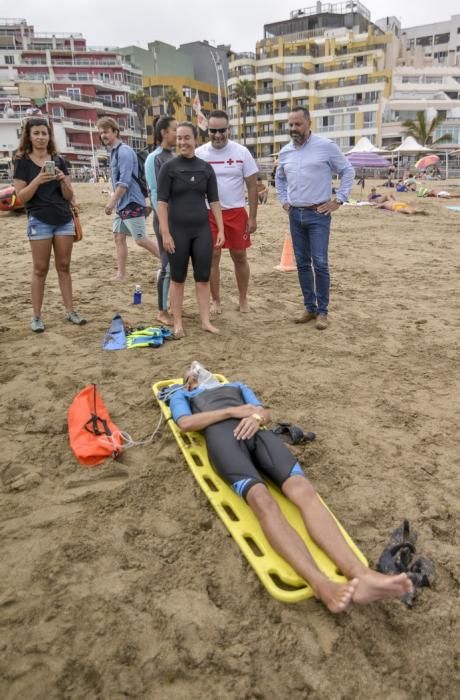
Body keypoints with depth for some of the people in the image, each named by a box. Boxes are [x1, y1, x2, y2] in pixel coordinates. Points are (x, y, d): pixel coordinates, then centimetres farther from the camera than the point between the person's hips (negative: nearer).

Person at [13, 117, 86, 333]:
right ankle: (37, 316, 6)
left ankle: (70, 311, 14)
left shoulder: (58, 160, 9)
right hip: (39, 221, -3)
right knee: (40, 269, 0)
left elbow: (69, 196, 7)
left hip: (64, 220, 3)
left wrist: (62, 180, -13)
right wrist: (38, 180, -21)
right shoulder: (23, 162, -1)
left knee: (64, 266, 8)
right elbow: (21, 197, -7)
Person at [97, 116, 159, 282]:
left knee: (141, 240, -5)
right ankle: (121, 274, 12)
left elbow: (124, 182, -21)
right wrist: (114, 202, 17)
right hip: (121, 204, 9)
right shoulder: (113, 152, 15)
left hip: (132, 203, -9)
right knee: (118, 237, 7)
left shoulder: (124, 151, -14)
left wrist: (111, 203, -20)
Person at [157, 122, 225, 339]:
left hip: (202, 230, 3)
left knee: (203, 277, 5)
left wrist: (221, 229, 2)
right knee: (178, 278, 5)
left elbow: (214, 201, 7)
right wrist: (165, 233, -13)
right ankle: (177, 323, 14)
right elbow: (162, 201, -6)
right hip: (178, 230, -3)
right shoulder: (169, 167, -3)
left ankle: (205, 321, 13)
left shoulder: (206, 168, 5)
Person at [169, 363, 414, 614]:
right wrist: (232, 411, 0)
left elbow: (266, 413, 27)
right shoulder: (181, 395, 33)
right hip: (221, 435, -3)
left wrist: (257, 416, 0)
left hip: (255, 432, 3)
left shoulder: (236, 386, 43)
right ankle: (321, 584, -53)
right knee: (262, 500, -34)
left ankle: (360, 574, -46)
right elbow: (185, 423, 9)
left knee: (303, 489, -27)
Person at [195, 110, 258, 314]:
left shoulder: (241, 152, -3)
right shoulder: (199, 154, -2)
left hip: (236, 212, 0)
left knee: (239, 257, 7)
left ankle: (243, 299, 22)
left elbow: (252, 186, 0)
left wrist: (253, 217, -5)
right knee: (212, 256, 3)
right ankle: (216, 300, 16)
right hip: (208, 213, 0)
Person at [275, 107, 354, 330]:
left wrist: (339, 199, -5)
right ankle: (310, 308, 17)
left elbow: (348, 171, 1)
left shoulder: (326, 146, -6)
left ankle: (322, 311, 1)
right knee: (302, 263, 7)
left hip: (318, 214, -5)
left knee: (319, 263, -9)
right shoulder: (285, 151, 9)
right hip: (295, 214, 5)